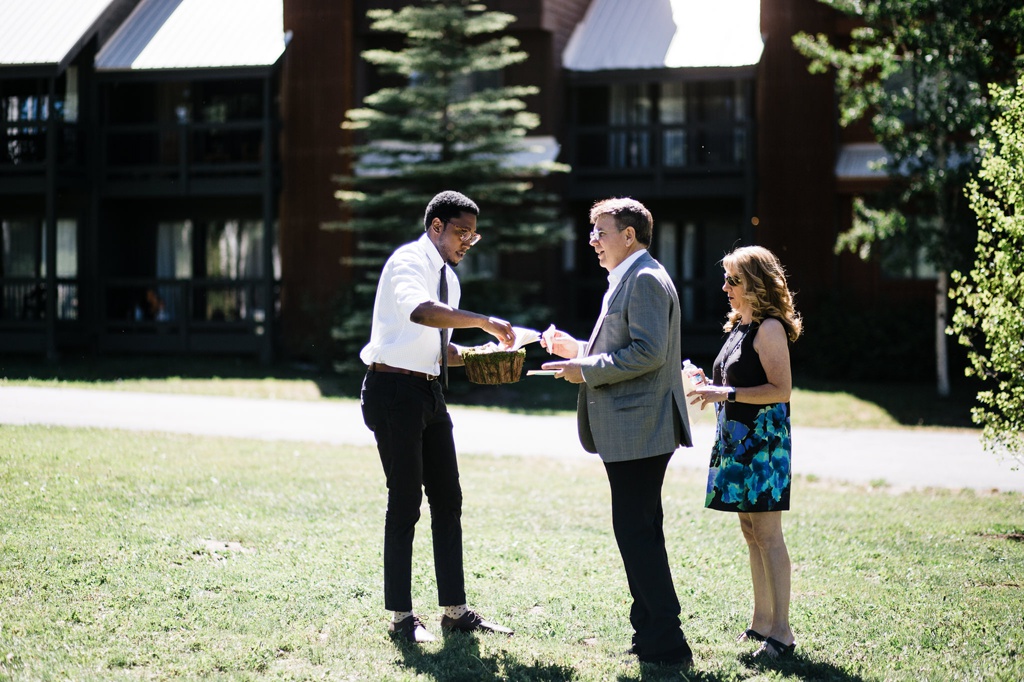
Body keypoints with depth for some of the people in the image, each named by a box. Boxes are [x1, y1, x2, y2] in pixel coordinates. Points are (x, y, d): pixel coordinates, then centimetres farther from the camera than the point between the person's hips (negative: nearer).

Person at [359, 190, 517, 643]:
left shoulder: (448, 278, 16)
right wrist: (483, 322, -32)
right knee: (405, 503, -4)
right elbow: (420, 311, -35)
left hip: (430, 393, 9)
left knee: (447, 500, 9)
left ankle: (455, 610, 17)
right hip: (394, 390, -9)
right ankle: (401, 617, 4)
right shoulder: (409, 262, -12)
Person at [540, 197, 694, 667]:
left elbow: (649, 352, -23)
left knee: (636, 532, -10)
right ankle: (651, 634, 21)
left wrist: (586, 370, -17)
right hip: (632, 432, 11)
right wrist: (577, 349, 16)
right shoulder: (630, 280, 20)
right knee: (639, 532, 14)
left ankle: (666, 643, -7)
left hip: (638, 430, -11)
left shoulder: (645, 279, -14)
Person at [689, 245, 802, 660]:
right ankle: (762, 622, 19)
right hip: (737, 440, 10)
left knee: (766, 532, -10)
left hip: (762, 439, -10)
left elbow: (780, 389, -18)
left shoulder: (770, 328, -12)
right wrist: (712, 388, 9)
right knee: (751, 531, 12)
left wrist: (727, 394, -20)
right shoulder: (740, 326, 16)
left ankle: (781, 631, -8)